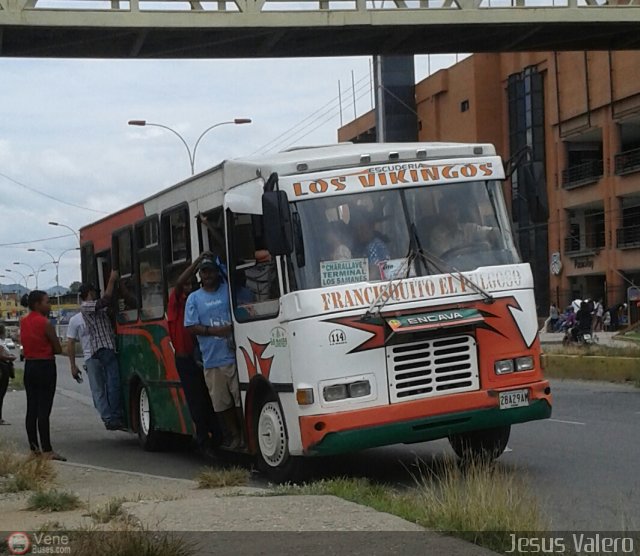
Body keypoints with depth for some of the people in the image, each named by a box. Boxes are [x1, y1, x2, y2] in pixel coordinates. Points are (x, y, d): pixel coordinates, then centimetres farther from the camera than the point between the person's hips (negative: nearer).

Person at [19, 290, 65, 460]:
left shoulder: (24, 322, 8)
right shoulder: (45, 323, -13)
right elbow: (58, 349, -8)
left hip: (29, 366, 7)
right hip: (45, 366, -7)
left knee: (31, 409, 10)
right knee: (44, 410, -8)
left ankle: (34, 448, 14)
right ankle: (47, 451, -9)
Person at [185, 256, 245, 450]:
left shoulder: (230, 291, 7)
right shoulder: (194, 298, 11)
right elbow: (191, 327, 4)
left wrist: (235, 327, -11)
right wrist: (213, 330, -12)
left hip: (235, 355, -2)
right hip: (212, 360, 2)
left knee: (241, 398, -6)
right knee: (222, 403, 4)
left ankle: (246, 435, 1)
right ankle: (234, 435, 15)